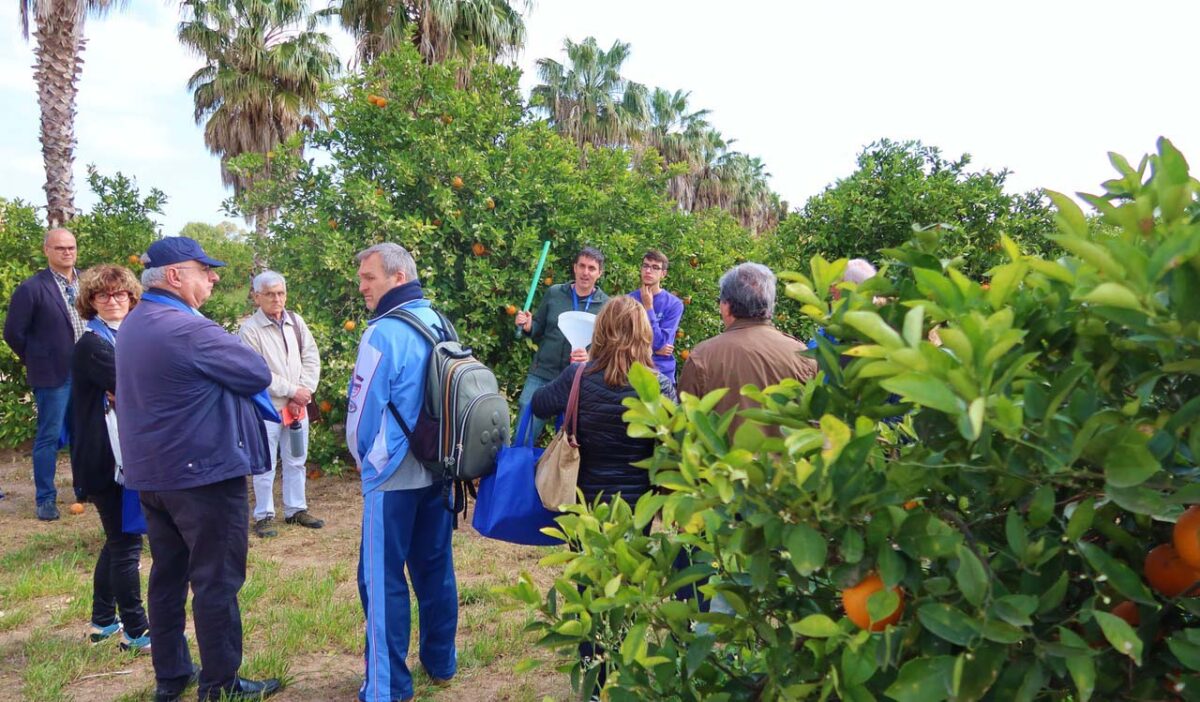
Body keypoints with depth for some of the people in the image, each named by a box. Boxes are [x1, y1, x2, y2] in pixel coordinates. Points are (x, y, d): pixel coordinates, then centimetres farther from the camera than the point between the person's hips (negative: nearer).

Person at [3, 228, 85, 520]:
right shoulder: (31, 288, -9)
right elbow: (13, 332, -5)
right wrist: (37, 362, 1)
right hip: (53, 375, -4)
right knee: (49, 436, 3)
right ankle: (45, 499, 13)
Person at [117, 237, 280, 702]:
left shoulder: (132, 326, 10)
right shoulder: (188, 329, -21)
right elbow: (259, 374, -15)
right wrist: (222, 369, 3)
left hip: (152, 472, 9)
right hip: (204, 471, -9)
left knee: (168, 574, 17)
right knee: (216, 580, 1)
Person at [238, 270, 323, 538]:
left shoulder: (296, 321, 6)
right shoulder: (250, 329, -11)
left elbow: (312, 358, 5)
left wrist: (303, 392, -7)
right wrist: (292, 391, -13)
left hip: (297, 406, 5)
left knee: (296, 461, 15)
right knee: (265, 466, 3)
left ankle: (296, 509, 27)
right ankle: (264, 516, 16)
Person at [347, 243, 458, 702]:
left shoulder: (383, 334, -17)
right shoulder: (438, 325, 5)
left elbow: (362, 413, -12)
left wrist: (364, 458, 5)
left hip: (393, 474, -7)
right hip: (438, 470, 7)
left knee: (382, 579, 3)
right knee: (435, 567, 15)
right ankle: (441, 664, 28)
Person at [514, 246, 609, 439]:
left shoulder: (606, 306, -3)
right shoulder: (554, 293, 2)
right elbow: (538, 329, 10)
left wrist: (590, 357, -22)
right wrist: (528, 326, -12)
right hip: (541, 374, 1)